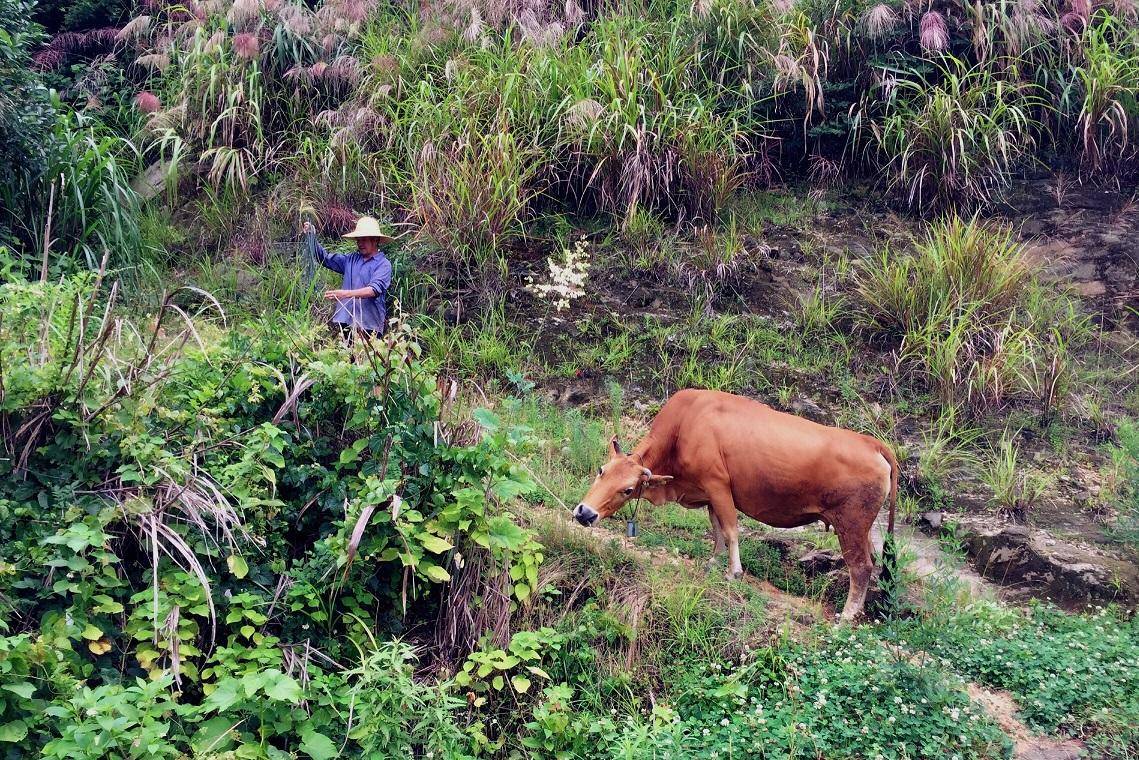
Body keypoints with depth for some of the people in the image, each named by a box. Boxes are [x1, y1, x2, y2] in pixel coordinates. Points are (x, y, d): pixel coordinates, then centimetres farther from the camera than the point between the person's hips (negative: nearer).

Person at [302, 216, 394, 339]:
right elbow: (326, 258, 17)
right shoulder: (350, 260, 14)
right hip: (346, 321, 5)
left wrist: (346, 294, -28)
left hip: (369, 325, -5)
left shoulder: (383, 264, -5)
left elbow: (375, 289, -18)